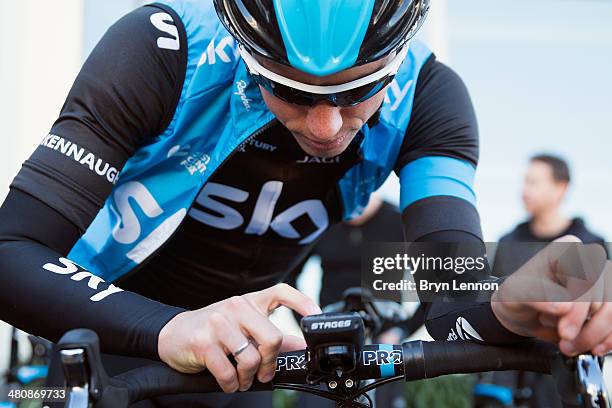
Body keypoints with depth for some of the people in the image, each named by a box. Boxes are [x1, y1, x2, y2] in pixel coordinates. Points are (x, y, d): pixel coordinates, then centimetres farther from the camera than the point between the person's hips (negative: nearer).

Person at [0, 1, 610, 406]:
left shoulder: (423, 97, -20)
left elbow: (454, 298, -29)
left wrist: (512, 309, -54)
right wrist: (169, 330, -53)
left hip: (242, 356, 3)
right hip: (110, 337, -2)